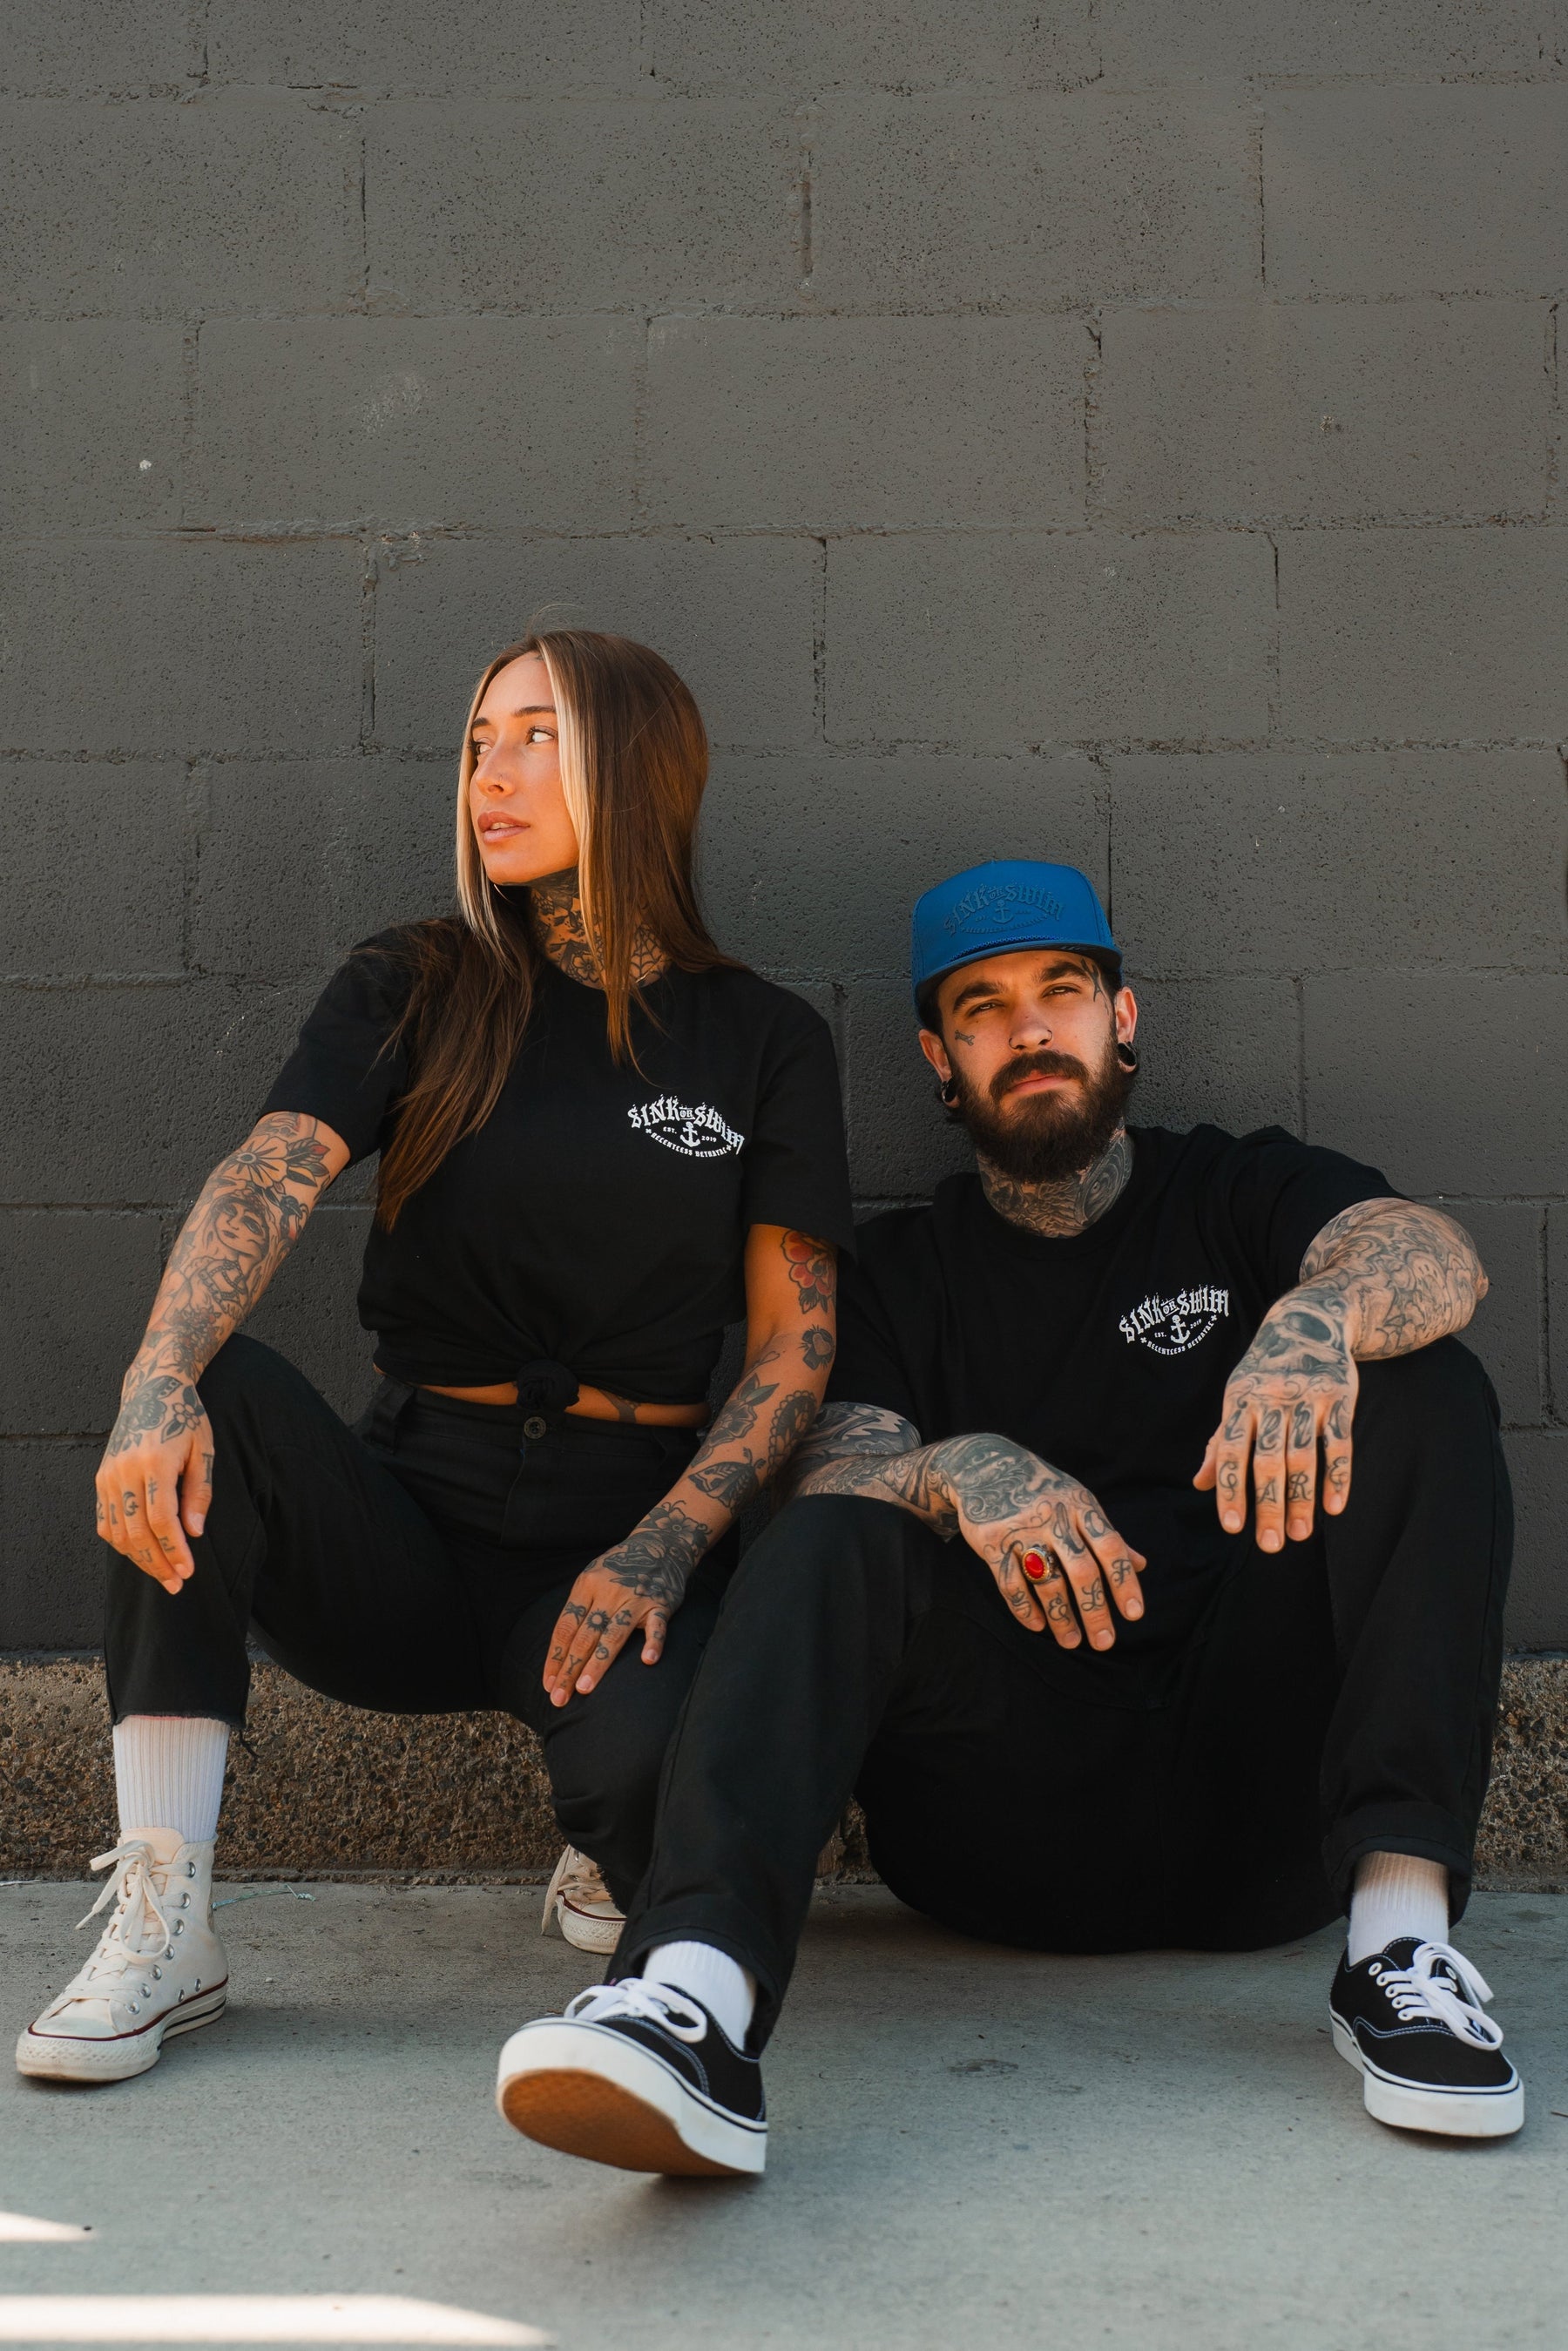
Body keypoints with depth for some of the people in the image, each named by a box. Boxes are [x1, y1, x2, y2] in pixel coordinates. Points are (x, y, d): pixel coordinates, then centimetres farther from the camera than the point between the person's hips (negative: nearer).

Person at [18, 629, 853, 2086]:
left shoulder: (760, 1040, 6)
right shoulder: (413, 993, 8)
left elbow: (797, 1339, 2)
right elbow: (268, 1181, -11)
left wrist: (662, 1551, -14)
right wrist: (159, 1381, -32)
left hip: (629, 1524, -1)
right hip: (411, 1523, 2)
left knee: (654, 1781, -33)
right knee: (207, 1393, -29)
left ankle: (617, 1869, 10)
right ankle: (159, 1926, -22)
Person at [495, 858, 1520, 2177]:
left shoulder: (1237, 1192, 16)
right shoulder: (902, 1271, 18)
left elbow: (1435, 1255, -7)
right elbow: (838, 1477, 0)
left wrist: (1314, 1321, -31)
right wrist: (961, 1474, -25)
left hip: (1257, 1795, 0)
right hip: (1004, 1841, 0)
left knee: (1425, 1391, -15)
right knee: (831, 1546, -24)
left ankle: (1400, 1938, -31)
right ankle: (694, 1990, -51)